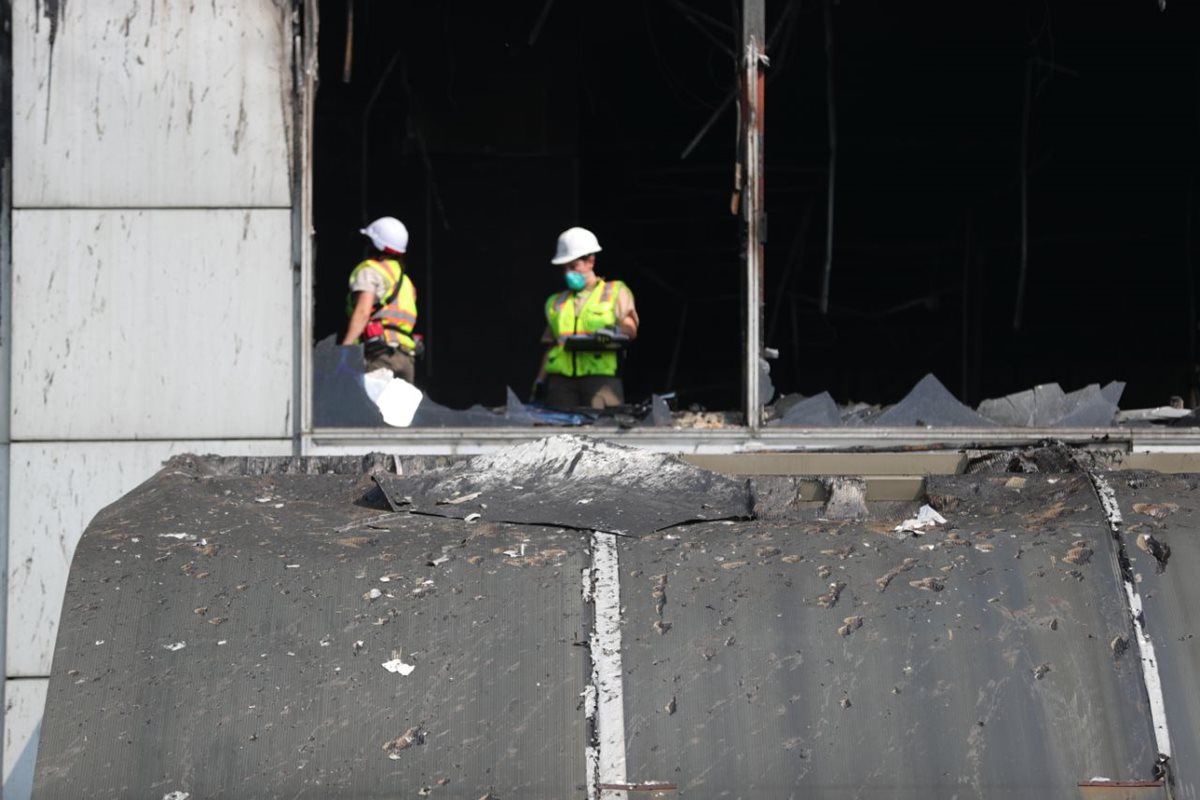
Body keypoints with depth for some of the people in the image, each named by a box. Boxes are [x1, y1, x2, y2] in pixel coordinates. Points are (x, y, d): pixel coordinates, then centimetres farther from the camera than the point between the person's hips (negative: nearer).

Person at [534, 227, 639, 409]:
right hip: (560, 378, 4)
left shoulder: (616, 292, 15)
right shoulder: (556, 302, 26)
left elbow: (631, 329, 5)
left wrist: (615, 331, -18)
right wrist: (540, 380, 13)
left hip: (600, 375, -4)